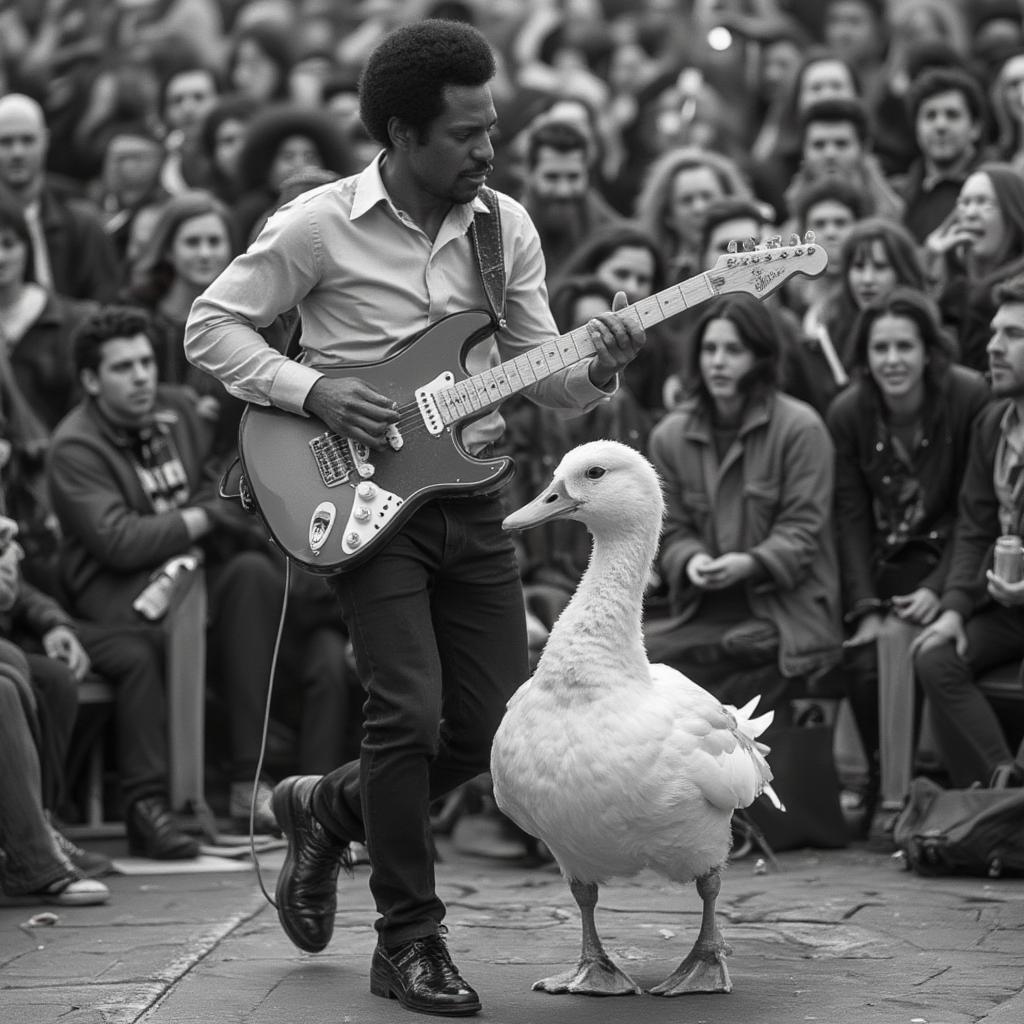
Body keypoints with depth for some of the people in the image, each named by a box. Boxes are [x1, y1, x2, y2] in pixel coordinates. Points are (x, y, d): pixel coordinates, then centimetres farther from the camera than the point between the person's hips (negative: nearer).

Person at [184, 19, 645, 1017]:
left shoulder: (504, 225, 6)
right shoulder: (318, 226, -8)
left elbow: (537, 372, 8)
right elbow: (209, 326, -4)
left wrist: (594, 371, -15)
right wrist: (314, 390, -16)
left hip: (470, 500, 5)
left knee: (494, 726, 5)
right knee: (411, 713, -14)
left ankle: (328, 806, 32)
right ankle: (409, 941, 3)